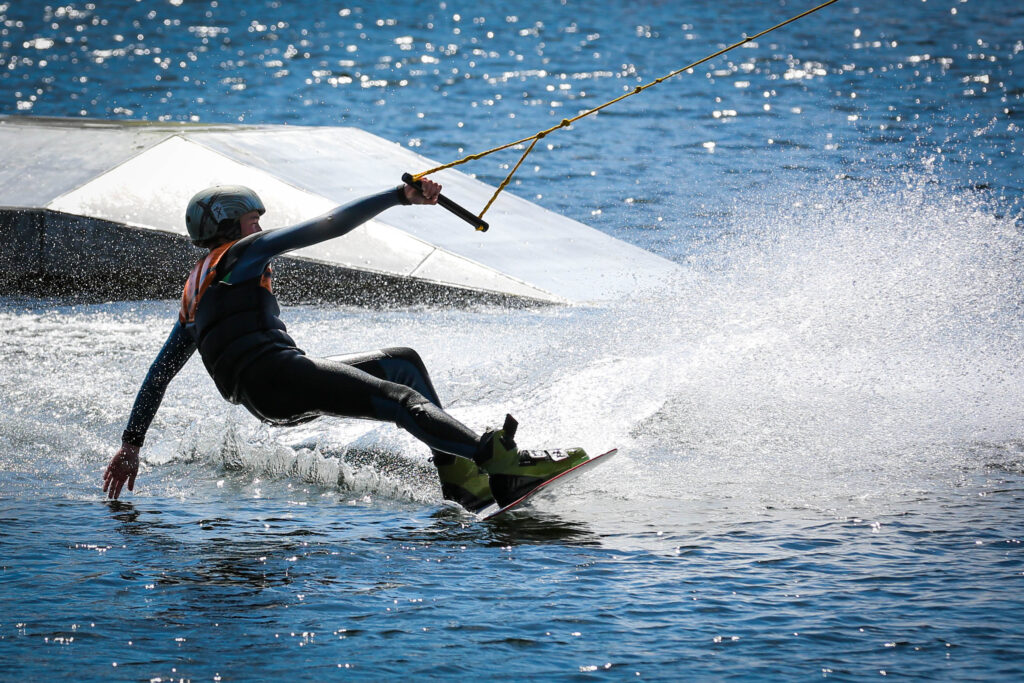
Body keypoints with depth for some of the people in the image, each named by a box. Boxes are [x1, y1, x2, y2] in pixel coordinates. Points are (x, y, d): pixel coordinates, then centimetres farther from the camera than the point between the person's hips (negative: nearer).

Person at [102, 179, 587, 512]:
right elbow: (328, 225, 4)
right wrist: (401, 197, 6)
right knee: (399, 399, -24)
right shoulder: (241, 252, 10)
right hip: (271, 372, -9)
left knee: (403, 363, 12)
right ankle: (499, 459, -45)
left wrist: (131, 445, 31)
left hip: (271, 397, 9)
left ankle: (460, 477, -5)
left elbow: (159, 373, 30)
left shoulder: (196, 293, 32)